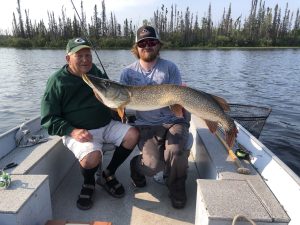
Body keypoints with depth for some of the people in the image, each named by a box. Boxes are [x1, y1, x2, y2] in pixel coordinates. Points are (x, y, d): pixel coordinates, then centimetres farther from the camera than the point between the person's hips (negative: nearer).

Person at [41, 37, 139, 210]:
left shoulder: (97, 73, 10)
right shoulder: (58, 81, -4)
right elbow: (49, 118, -5)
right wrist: (73, 131, -21)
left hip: (107, 125, 5)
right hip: (78, 131, -5)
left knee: (133, 134, -17)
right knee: (92, 158, -33)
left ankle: (108, 175, 2)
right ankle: (88, 183, 5)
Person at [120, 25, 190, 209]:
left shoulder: (170, 68, 1)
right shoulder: (128, 73, 5)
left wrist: (178, 108, -24)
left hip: (173, 122, 0)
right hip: (146, 126, 0)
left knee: (175, 152, -29)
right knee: (153, 165, -23)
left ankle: (177, 188, 6)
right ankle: (137, 165, 17)